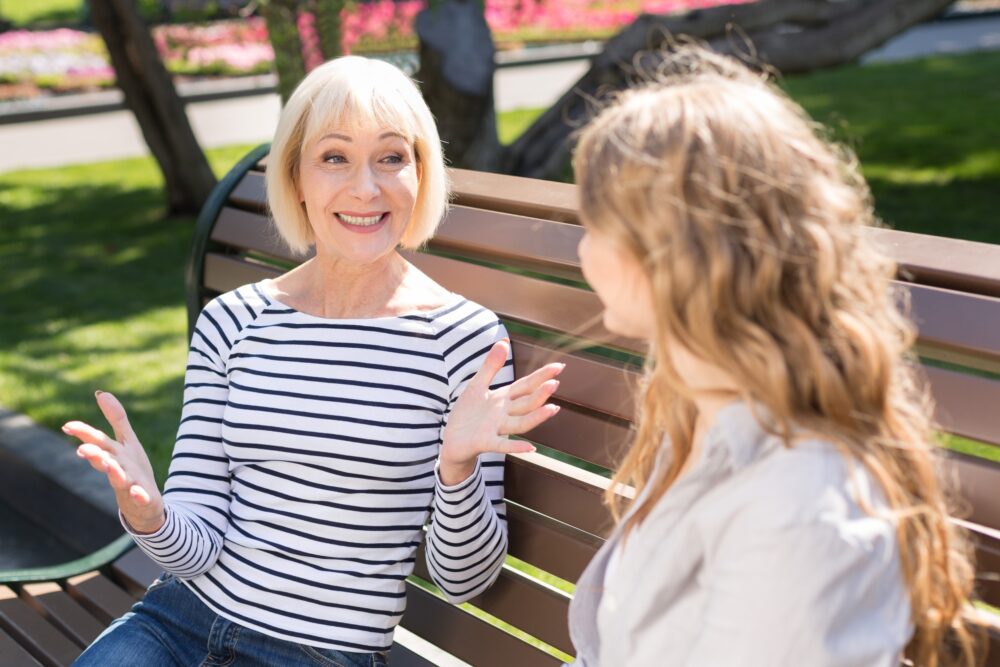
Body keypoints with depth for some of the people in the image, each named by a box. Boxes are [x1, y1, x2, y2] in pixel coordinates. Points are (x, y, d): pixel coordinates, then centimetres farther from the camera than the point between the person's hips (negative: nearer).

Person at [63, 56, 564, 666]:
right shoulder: (231, 323, 2)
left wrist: (458, 464, -23)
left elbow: (464, 579, -4)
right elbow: (197, 551, 1)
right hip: (184, 618, 4)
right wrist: (148, 514, -20)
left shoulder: (465, 336, -8)